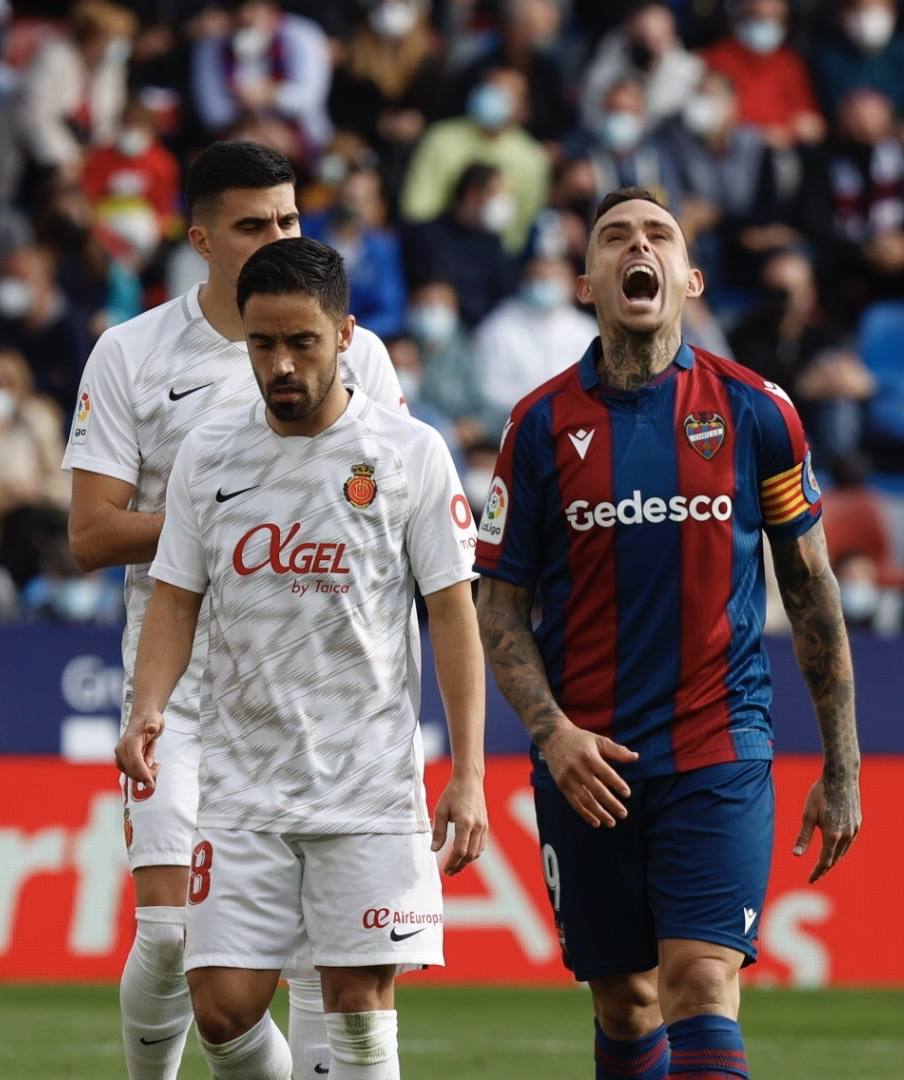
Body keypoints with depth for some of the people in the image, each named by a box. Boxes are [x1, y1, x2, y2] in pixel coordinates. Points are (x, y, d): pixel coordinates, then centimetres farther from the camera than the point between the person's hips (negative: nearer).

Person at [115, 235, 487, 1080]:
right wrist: (147, 709, -9)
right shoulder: (208, 455, 5)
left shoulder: (409, 454, -2)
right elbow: (175, 599, 10)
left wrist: (467, 775, -6)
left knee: (359, 1006, -5)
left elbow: (452, 613, -1)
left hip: (370, 788, -2)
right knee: (223, 1009, -4)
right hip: (240, 784, 2)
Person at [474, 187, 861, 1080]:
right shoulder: (542, 425, 2)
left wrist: (840, 766, 7)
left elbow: (811, 588, 8)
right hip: (588, 765, 2)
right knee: (624, 1004, 9)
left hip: (720, 754, -1)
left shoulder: (755, 412, 1)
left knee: (701, 990, -14)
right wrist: (552, 731, -12)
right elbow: (500, 607, 5)